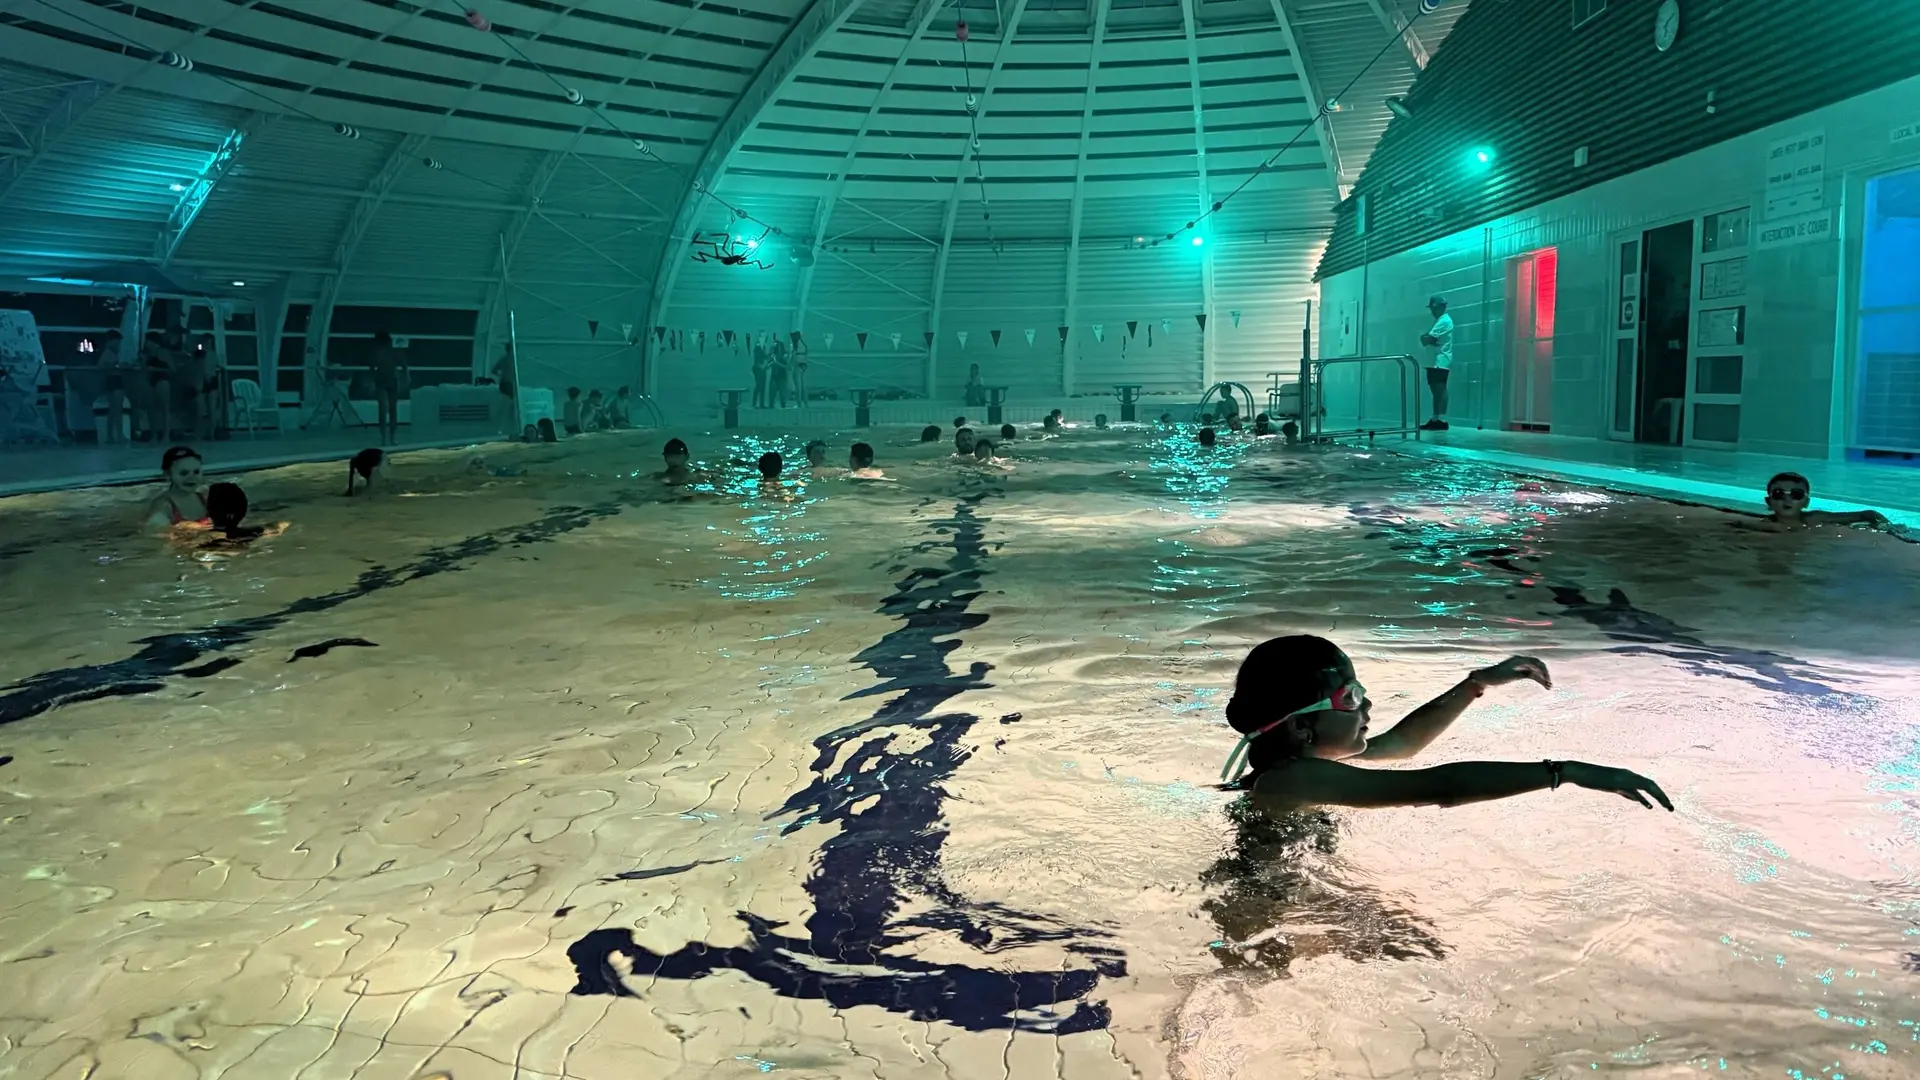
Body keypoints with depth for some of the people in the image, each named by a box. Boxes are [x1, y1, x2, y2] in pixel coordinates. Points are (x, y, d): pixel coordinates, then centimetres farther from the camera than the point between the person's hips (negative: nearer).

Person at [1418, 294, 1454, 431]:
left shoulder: (1444, 321, -11)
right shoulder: (1439, 321, 23)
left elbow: (1426, 340, -18)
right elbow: (1424, 338, 14)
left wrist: (1428, 339, 3)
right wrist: (1431, 340, -5)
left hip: (1440, 362, -10)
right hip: (1434, 361, 10)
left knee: (1440, 390, -13)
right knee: (1436, 390, 9)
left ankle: (1442, 420, -17)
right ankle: (1435, 419, 10)